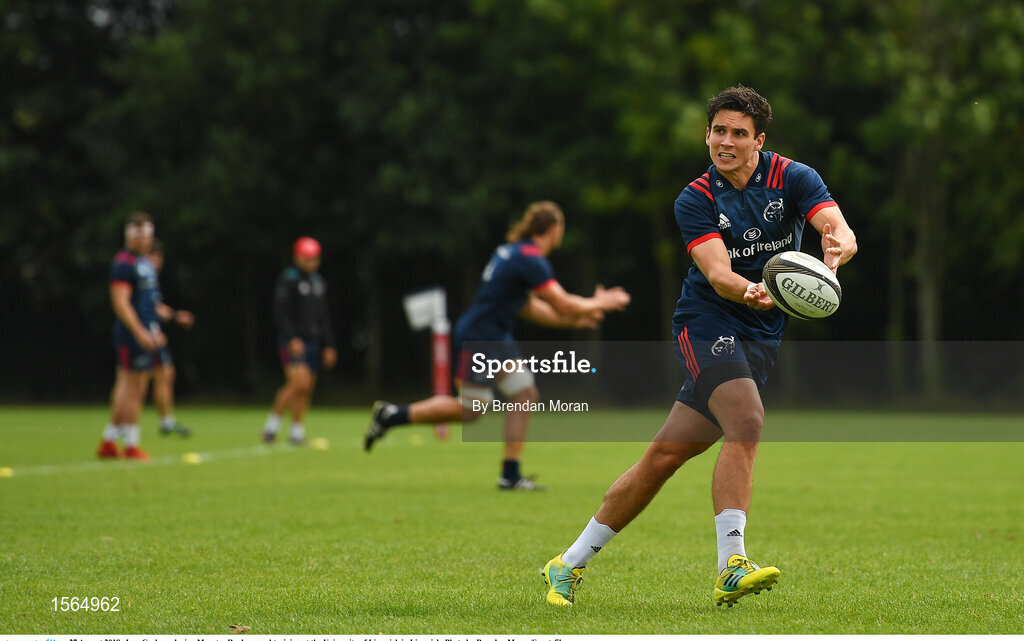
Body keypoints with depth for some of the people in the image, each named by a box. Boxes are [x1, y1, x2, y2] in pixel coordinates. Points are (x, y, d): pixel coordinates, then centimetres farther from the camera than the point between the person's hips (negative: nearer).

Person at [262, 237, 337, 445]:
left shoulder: (319, 282, 17)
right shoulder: (288, 279, -5)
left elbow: (324, 317, 23)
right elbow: (281, 312, -12)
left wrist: (328, 346, 19)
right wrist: (291, 338, -21)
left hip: (313, 342, 7)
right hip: (293, 342, -7)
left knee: (306, 389, 3)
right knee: (299, 382, -20)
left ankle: (296, 431, 10)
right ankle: (273, 420, -7)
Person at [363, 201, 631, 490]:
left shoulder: (515, 252, 12)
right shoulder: (531, 260, -19)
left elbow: (528, 307, 20)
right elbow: (564, 305, -18)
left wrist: (573, 320, 18)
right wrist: (600, 303, -2)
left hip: (497, 339, 10)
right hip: (477, 338, -10)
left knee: (525, 395, 5)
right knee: (471, 410, -5)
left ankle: (510, 474, 6)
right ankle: (391, 415, 5)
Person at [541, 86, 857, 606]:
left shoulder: (793, 178, -2)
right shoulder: (696, 200, -5)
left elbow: (842, 232, -18)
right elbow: (716, 273, -20)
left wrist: (836, 248, -43)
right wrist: (751, 290, -43)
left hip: (760, 338, 3)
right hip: (706, 324, -3)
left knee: (665, 455, 0)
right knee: (747, 421, -28)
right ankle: (732, 567, -33)